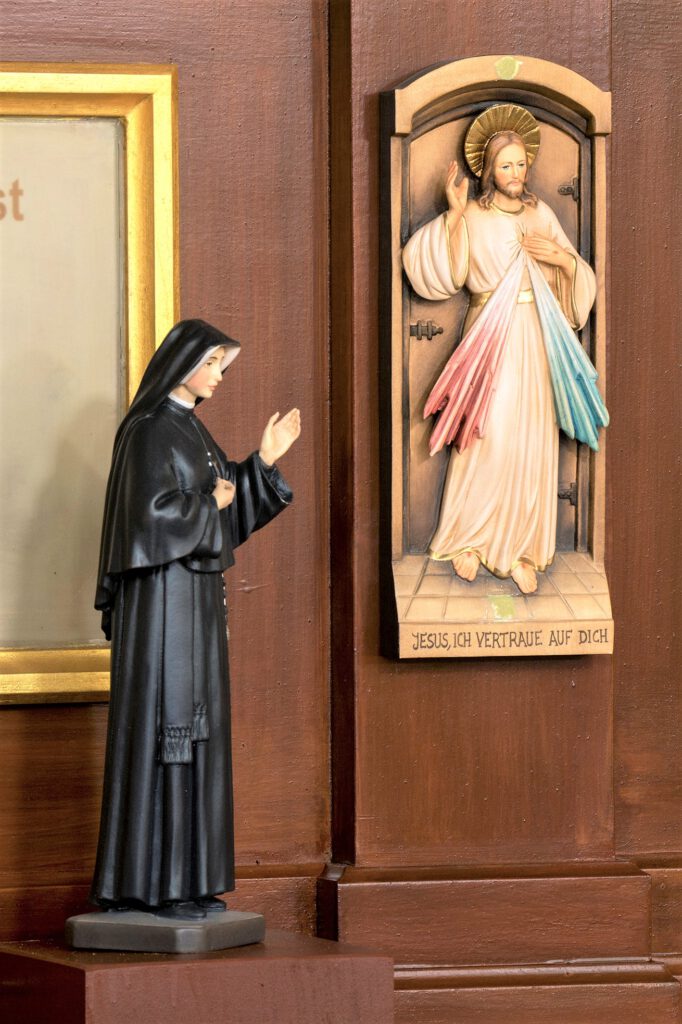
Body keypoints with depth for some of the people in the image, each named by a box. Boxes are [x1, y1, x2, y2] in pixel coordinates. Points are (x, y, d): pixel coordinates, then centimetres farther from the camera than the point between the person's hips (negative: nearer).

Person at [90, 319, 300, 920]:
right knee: (160, 724, -8)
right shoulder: (149, 430, -13)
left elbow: (229, 513, 19)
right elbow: (153, 513, -22)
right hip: (160, 597, -10)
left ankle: (185, 878, 12)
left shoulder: (190, 430, 17)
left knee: (192, 726, 9)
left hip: (194, 593, 10)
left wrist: (265, 460, 9)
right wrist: (209, 503, -6)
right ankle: (152, 882, -6)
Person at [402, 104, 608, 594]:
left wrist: (562, 257, -7)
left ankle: (521, 550, 7)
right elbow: (439, 273, -14)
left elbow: (579, 280, 14)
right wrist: (453, 215, -21)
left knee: (532, 444, 1)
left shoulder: (541, 214, 11)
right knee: (487, 440, -10)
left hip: (536, 341, 4)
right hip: (490, 340, -4)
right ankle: (468, 540, 5)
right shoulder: (472, 218, 0)